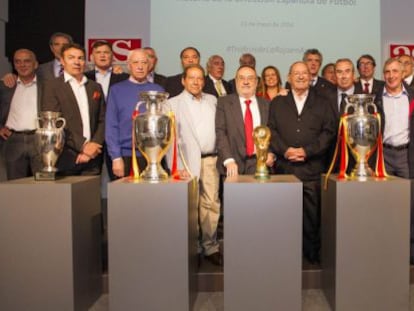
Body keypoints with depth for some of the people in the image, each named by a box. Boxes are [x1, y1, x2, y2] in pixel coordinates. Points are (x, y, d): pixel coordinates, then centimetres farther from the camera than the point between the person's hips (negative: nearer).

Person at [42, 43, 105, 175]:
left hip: (92, 157, 3)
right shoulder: (52, 86, 2)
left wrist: (94, 144, -5)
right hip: (65, 158, -3)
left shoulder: (95, 87, 15)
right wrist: (82, 146, -12)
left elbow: (102, 120, 11)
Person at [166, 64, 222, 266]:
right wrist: (177, 166, -13)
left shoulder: (212, 100, 15)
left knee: (212, 204, 5)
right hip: (188, 161, -3)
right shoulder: (173, 103, 2)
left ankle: (210, 247, 16)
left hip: (210, 159, 4)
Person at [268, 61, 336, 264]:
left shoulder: (321, 103, 13)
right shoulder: (277, 103, 15)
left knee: (313, 213, 2)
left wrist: (307, 151, -9)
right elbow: (271, 130, 6)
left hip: (312, 167, 0)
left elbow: (328, 132, 4)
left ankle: (312, 253, 16)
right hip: (284, 167, 0)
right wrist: (285, 150, -10)